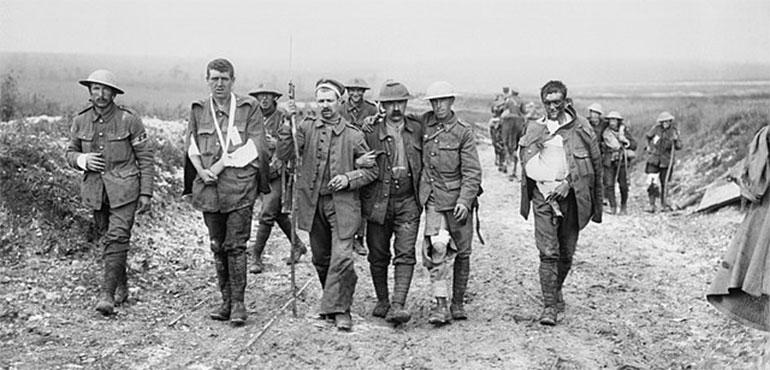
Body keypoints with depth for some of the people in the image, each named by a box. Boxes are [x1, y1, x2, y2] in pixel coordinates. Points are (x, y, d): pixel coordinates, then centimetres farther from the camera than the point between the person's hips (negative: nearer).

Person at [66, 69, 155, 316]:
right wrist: (83, 160, -9)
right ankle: (122, 287, 29)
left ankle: (107, 295, -14)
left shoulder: (129, 120, -7)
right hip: (95, 190, 4)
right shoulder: (80, 121, 4)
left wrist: (146, 193, -7)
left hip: (124, 189, -4)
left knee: (117, 238, -14)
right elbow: (70, 153, 15)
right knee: (107, 239, 13)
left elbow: (146, 158, -3)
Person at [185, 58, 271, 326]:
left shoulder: (249, 107, 1)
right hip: (208, 185, 4)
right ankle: (226, 301, 18)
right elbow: (191, 144, 14)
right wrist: (201, 170, -4)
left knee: (236, 245, -5)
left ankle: (238, 303, 3)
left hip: (240, 185, -4)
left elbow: (256, 146, -5)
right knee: (217, 246, 9)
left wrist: (223, 163, -11)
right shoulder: (198, 110, 11)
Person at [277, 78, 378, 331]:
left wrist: (348, 178, -12)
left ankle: (339, 309, 0)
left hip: (342, 203, -3)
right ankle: (334, 300, 33)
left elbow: (372, 169, 4)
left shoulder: (353, 135, -1)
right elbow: (285, 155, -5)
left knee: (341, 257, -12)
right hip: (313, 202, 3)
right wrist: (287, 128, -19)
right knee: (320, 259, 13)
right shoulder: (307, 128, 4)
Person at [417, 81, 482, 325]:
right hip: (433, 199, 1)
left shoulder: (464, 132, -5)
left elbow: (472, 172, -8)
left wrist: (464, 201, -19)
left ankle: (458, 303, 23)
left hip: (458, 198, -1)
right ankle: (440, 305, -12)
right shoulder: (424, 123, 5)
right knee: (436, 247, -16)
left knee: (462, 252, 7)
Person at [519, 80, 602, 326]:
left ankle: (556, 290, 36)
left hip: (571, 196, 1)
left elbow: (595, 165, 5)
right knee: (548, 252, -9)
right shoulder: (534, 130, 7)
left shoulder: (581, 128, 3)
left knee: (566, 253, 11)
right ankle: (549, 305, -5)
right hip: (543, 195, 0)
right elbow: (527, 165, 3)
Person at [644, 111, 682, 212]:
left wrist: (676, 140, -26)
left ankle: (663, 204, 26)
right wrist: (650, 146, 16)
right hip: (654, 159, -1)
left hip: (666, 161, 1)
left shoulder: (674, 131, -5)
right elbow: (647, 136, 12)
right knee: (652, 183, -11)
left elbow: (679, 147, -7)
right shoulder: (656, 129, -8)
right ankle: (652, 206, -8)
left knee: (664, 183, 10)